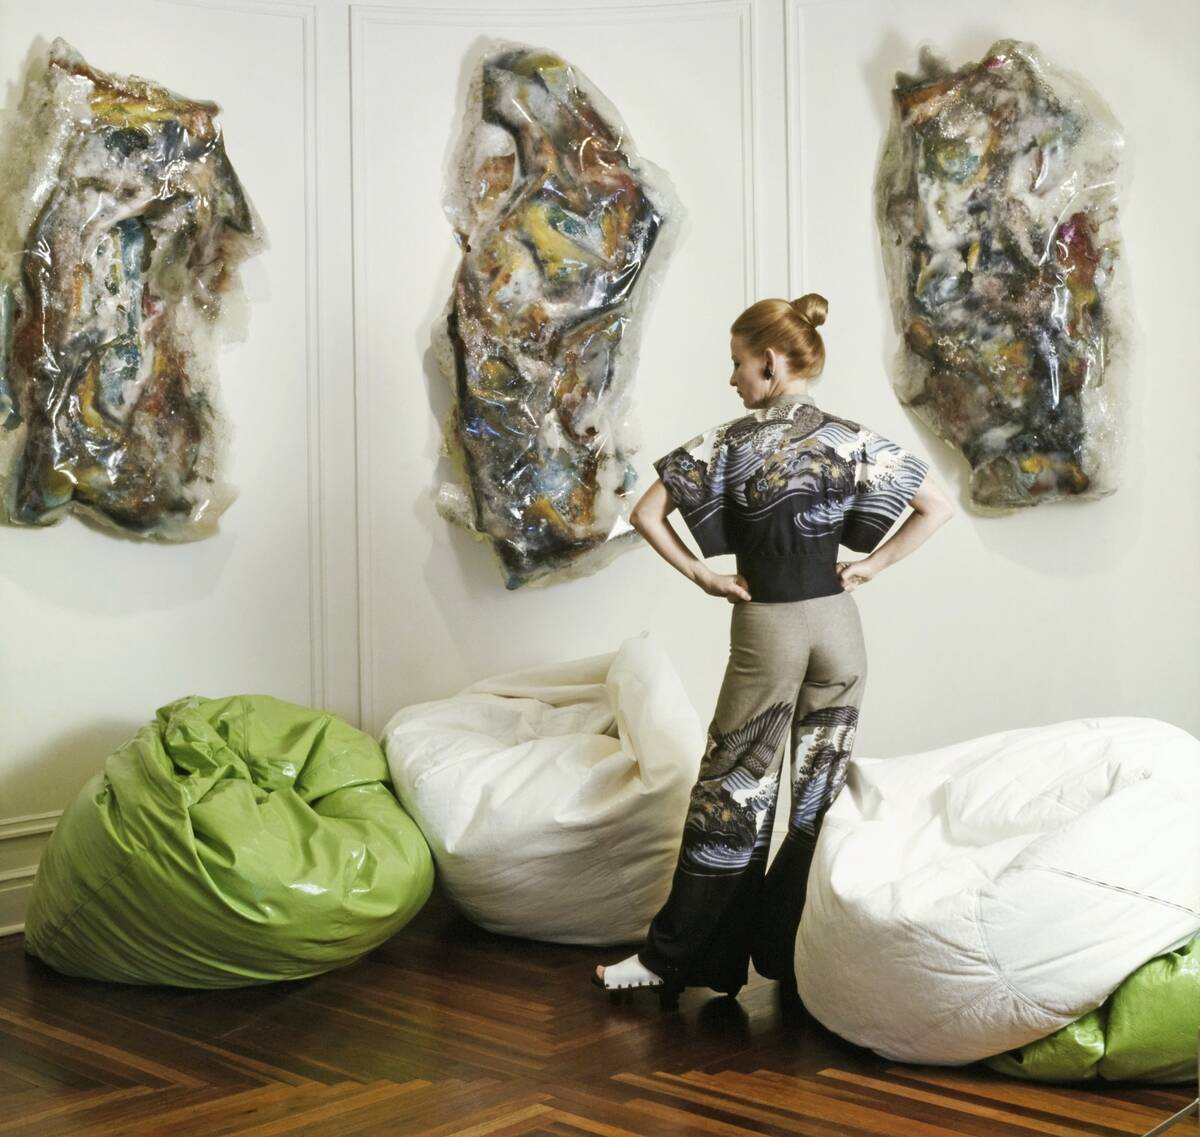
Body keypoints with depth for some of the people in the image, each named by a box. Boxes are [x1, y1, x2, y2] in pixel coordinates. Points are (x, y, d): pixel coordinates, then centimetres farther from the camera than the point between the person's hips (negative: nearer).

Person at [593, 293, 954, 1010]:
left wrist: (701, 575, -2)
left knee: (735, 796, 4)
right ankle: (797, 956, 18)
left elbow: (646, 515, -10)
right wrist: (872, 566, 4)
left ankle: (673, 956, 12)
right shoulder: (853, 439, 0)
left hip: (766, 629, -3)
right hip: (838, 626, 3)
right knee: (820, 798, 9)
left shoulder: (731, 442, -7)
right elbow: (939, 508, 1)